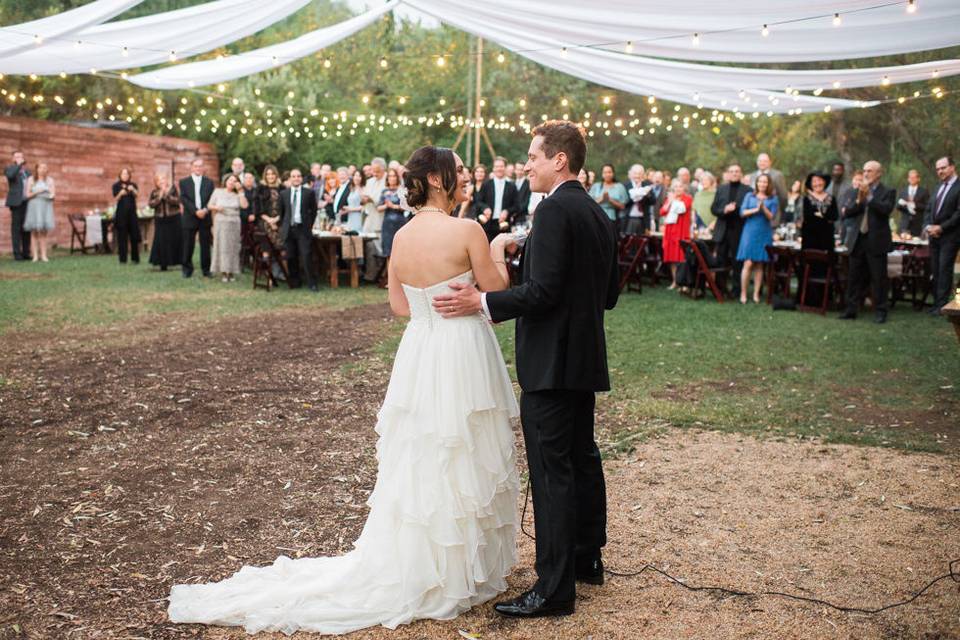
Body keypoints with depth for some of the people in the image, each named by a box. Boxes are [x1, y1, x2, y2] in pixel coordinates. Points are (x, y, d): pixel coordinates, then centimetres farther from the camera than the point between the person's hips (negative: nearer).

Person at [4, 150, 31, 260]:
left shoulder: (27, 171, 19)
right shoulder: (9, 169, 1)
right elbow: (10, 175, -24)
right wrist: (19, 164, -18)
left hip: (27, 203, 5)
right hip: (16, 203, -5)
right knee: (16, 228, -5)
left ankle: (26, 253, 7)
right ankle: (17, 254, -5)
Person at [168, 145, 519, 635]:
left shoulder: (402, 236, 4)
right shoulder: (468, 230, -15)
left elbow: (400, 306, 11)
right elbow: (496, 291, -6)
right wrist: (497, 253, 12)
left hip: (418, 353, 6)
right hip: (463, 355, -6)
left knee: (419, 462, 16)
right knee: (462, 461, 7)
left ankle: (411, 567, 27)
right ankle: (458, 572, 20)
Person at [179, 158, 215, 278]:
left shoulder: (209, 182, 11)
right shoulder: (184, 182, 7)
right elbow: (184, 199, -4)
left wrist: (205, 210, -15)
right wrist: (195, 211, -15)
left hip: (205, 217, 1)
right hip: (189, 218, -1)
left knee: (205, 245, 2)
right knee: (188, 245, 1)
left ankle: (206, 269, 9)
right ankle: (187, 269, 10)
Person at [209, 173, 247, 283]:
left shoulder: (237, 194, 3)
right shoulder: (217, 191, 5)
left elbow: (244, 205, -13)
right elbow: (209, 205, 7)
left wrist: (241, 191, -11)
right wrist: (216, 207, -13)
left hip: (234, 224, 1)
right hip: (220, 223, -1)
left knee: (233, 247, 2)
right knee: (222, 246, -3)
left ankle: (231, 271, 9)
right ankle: (223, 271, -1)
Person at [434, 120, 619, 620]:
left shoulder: (554, 210, -16)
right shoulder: (599, 214, 13)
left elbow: (543, 291, -23)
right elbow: (610, 293, 16)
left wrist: (481, 302, -16)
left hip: (551, 362, -10)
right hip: (585, 357, 10)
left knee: (552, 472, -5)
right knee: (582, 457, 19)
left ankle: (554, 588, 1)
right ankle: (587, 558, 34)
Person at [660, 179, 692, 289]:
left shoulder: (687, 198, 2)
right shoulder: (669, 198, 16)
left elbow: (683, 208, -17)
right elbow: (662, 212, 6)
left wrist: (674, 200, -6)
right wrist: (670, 201, -4)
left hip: (681, 231, -4)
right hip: (670, 230, 4)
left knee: (682, 256, -9)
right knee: (672, 257, 4)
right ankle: (674, 281, 10)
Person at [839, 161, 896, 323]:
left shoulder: (888, 192, -1)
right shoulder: (858, 191, 12)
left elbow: (887, 209, -19)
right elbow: (848, 213, 5)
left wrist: (869, 197, -20)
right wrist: (859, 200, -11)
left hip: (876, 241, -5)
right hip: (858, 240, 5)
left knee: (878, 278, 1)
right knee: (854, 277, 8)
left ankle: (880, 312, 8)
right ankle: (851, 309, 14)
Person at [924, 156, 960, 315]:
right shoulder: (939, 187, 17)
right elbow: (929, 209, 17)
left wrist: (941, 227, -16)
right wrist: (928, 226, -1)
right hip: (934, 236, 7)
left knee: (944, 269, -7)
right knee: (935, 270, 7)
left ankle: (942, 304, -4)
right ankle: (937, 302, 13)